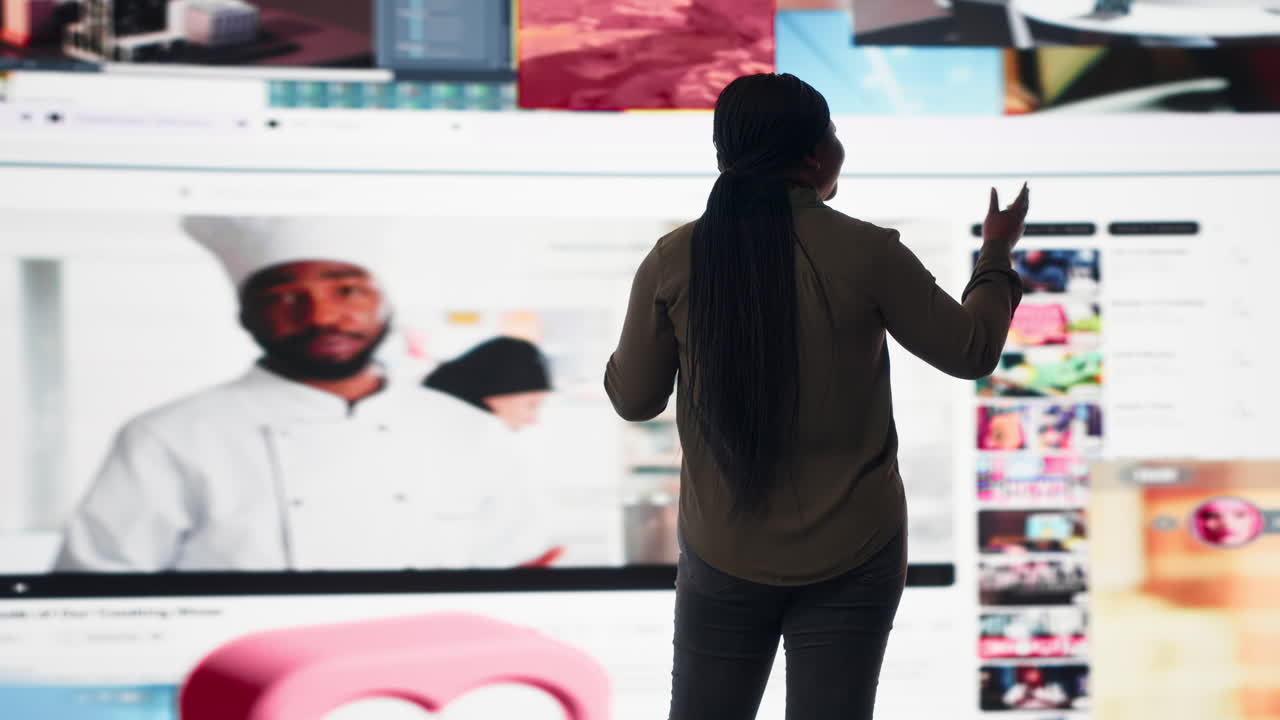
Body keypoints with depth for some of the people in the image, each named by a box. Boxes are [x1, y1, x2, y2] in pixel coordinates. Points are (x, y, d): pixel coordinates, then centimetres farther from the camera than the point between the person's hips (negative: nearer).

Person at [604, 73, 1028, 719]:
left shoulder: (674, 260, -8)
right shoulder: (866, 253, -12)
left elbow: (632, 399, 1)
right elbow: (971, 351, 1)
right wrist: (997, 254, 17)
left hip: (724, 556, 1)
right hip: (851, 556, -1)